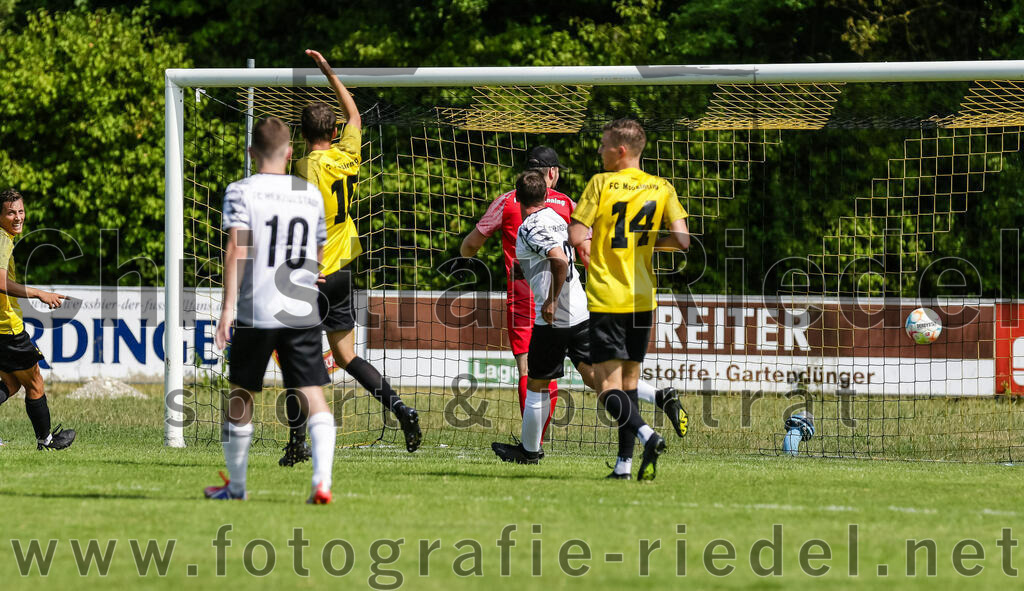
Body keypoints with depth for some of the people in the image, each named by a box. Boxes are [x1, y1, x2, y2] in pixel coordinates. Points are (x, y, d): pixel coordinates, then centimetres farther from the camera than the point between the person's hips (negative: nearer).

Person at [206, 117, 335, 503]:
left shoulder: (242, 192, -3)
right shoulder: (311, 195, 10)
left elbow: (237, 248, -15)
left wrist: (228, 307, -19)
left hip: (255, 311, -2)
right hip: (303, 312, 2)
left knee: (240, 398, 13)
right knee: (313, 396, -2)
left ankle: (235, 485, 24)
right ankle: (322, 480, -20)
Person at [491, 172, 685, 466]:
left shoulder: (529, 229, -15)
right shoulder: (555, 218, 12)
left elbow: (560, 260, -29)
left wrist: (552, 301, -23)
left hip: (553, 318, -8)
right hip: (581, 310, 8)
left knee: (537, 385, 6)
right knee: (593, 375, 7)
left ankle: (528, 450, 18)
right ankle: (661, 397, -7)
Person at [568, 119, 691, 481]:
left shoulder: (601, 184, -7)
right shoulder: (661, 189, 4)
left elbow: (575, 237, -12)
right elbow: (682, 240, -3)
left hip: (606, 300, -5)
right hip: (642, 300, 5)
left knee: (609, 388, -6)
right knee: (630, 380, 16)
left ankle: (646, 435, -30)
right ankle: (625, 461, 13)